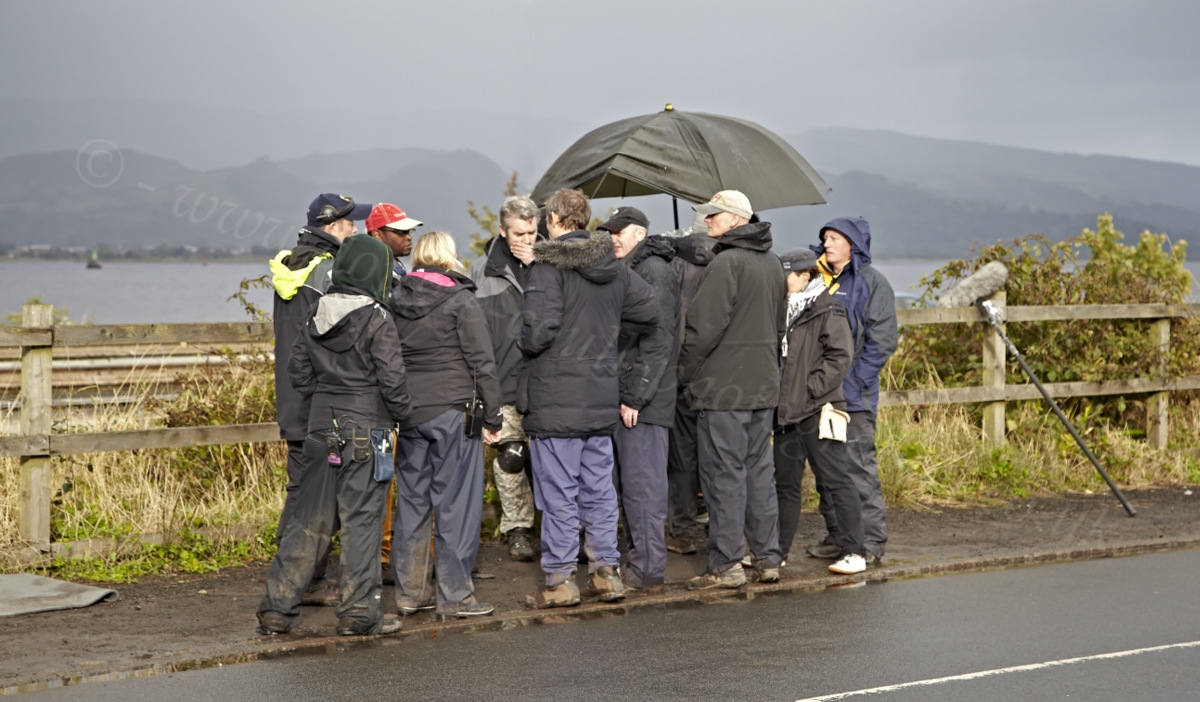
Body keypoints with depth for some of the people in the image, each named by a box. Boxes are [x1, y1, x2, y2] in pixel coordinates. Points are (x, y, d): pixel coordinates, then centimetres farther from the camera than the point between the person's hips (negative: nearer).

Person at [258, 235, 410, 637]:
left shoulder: (318, 316, 7)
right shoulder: (376, 320, -12)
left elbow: (297, 368, 13)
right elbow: (392, 378, -14)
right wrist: (402, 413, 1)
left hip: (321, 427, 6)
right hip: (365, 431, -6)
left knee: (309, 520, 11)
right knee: (362, 520, 2)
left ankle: (276, 607, 10)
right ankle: (359, 613, 7)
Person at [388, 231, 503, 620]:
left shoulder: (395, 301, 7)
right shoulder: (461, 301, -7)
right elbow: (483, 364, -9)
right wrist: (492, 417, -3)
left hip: (410, 411, 5)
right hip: (452, 411, -5)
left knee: (412, 500, 12)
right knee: (455, 502, 0)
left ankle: (410, 590, 18)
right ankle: (454, 595, 3)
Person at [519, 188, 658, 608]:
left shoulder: (548, 266, -14)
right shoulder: (613, 267, 8)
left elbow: (539, 330, -21)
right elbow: (648, 312, 11)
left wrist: (525, 347, 0)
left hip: (555, 398, -6)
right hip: (601, 396, 6)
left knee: (558, 493, 0)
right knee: (599, 488, 14)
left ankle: (560, 581, 4)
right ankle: (607, 573, 17)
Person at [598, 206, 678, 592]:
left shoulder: (654, 271, -11)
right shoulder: (625, 272, 20)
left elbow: (658, 340, -17)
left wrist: (636, 397, -19)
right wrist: (619, 395, 16)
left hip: (643, 402, -10)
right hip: (624, 398, 10)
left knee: (642, 485, -6)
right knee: (629, 484, 13)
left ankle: (647, 570, -2)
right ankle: (639, 560, 20)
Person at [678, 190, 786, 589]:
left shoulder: (727, 263, -15)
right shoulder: (773, 264, 13)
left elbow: (704, 327, -17)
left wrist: (684, 373, -5)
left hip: (724, 388, -8)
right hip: (764, 386, 8)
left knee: (724, 474, -3)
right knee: (759, 471, 13)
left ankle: (726, 565, -1)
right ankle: (768, 558, 16)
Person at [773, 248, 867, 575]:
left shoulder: (828, 312, -8)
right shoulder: (784, 312, 16)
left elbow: (839, 358, -15)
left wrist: (810, 389, -17)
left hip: (817, 412, -8)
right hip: (786, 413, 8)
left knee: (835, 481, -5)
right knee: (785, 483, 13)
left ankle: (853, 552, -1)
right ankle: (778, 552, 21)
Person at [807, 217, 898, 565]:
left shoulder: (871, 282, -5)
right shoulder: (818, 278, 14)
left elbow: (882, 341, -9)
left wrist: (854, 380, -14)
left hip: (853, 395, -7)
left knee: (859, 467, -7)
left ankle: (871, 541, -1)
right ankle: (837, 535, 20)